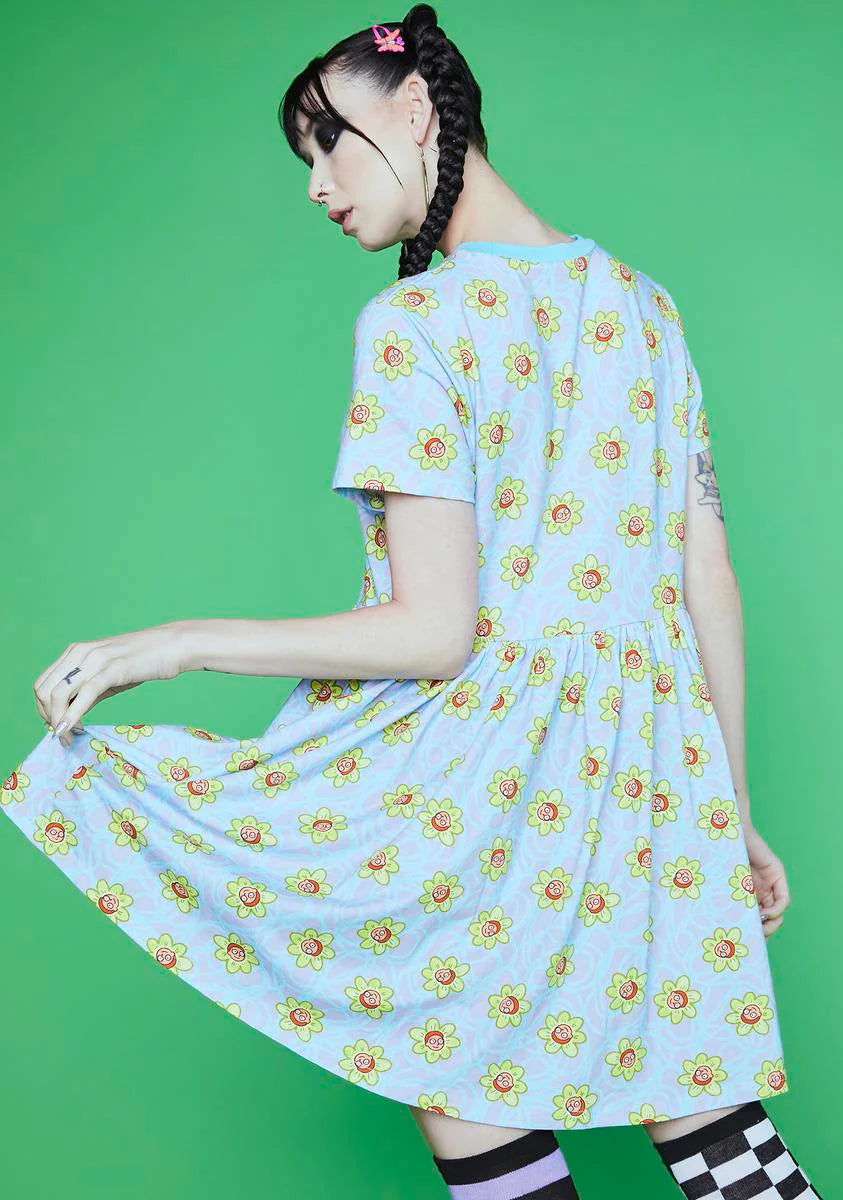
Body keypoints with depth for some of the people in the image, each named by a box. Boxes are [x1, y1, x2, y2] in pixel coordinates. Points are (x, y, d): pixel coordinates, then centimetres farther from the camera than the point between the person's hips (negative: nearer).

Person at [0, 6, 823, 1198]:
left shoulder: (418, 319, -11)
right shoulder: (642, 302, 9)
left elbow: (435, 631, -17)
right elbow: (711, 585, 9)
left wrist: (171, 644, -9)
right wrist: (730, 806, 17)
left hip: (481, 768, -6)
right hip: (654, 779, 7)